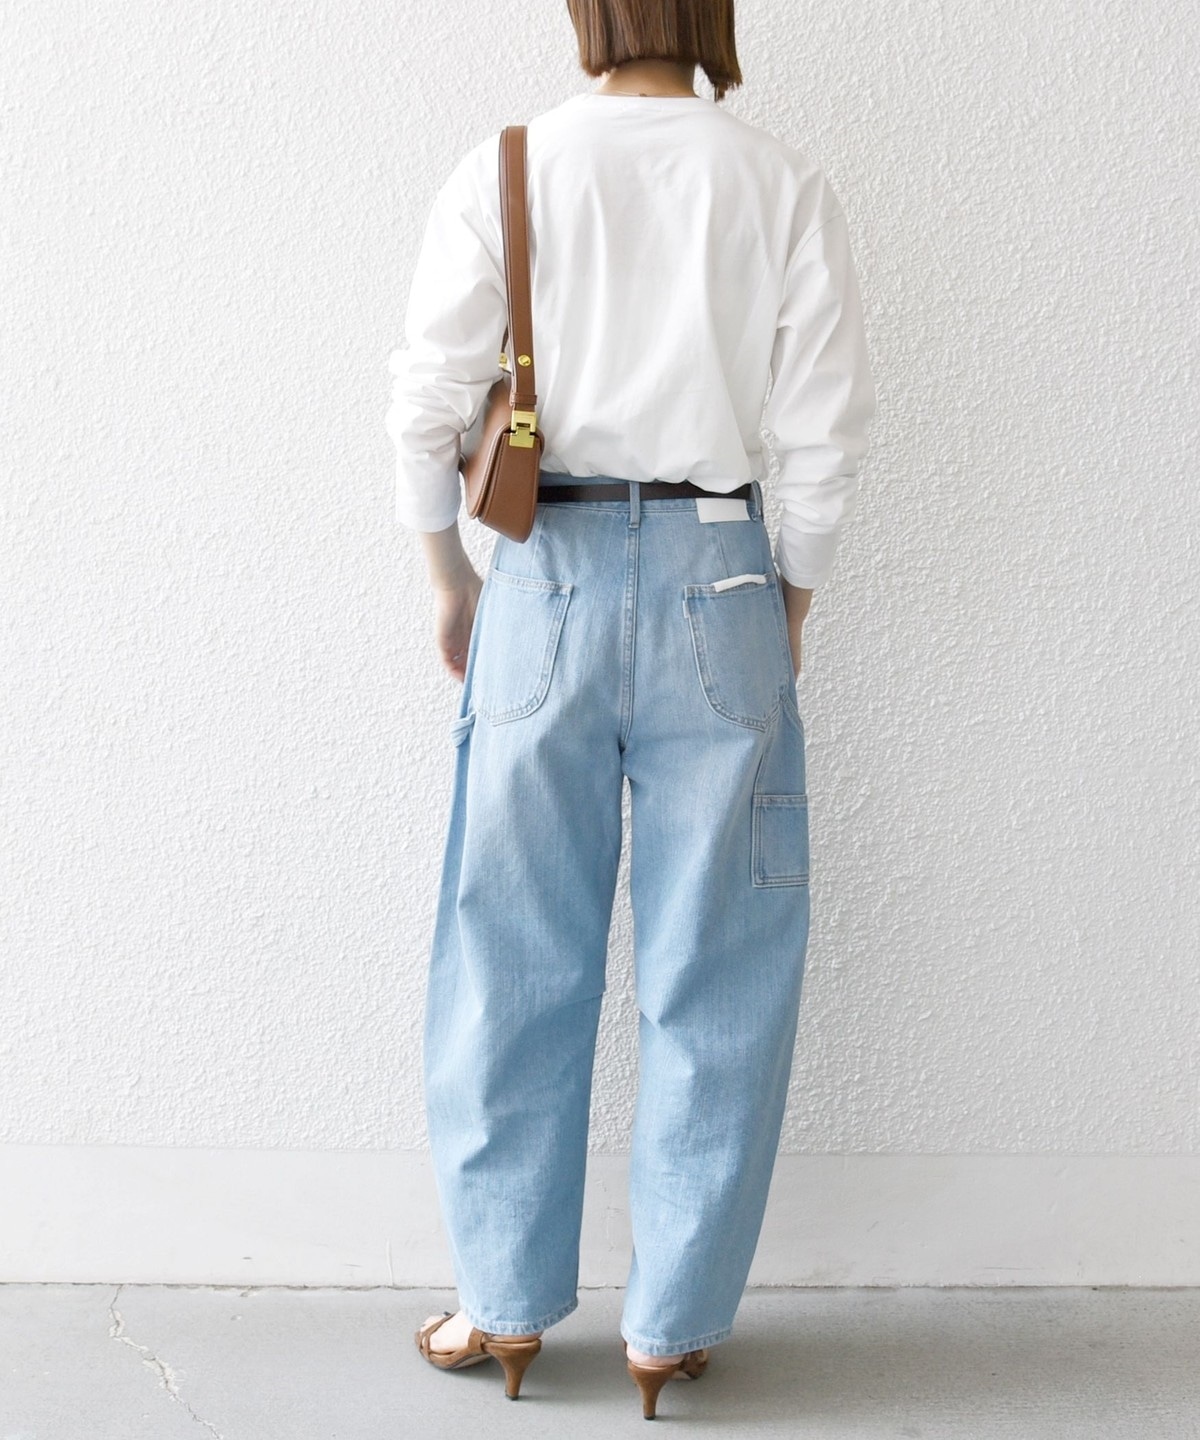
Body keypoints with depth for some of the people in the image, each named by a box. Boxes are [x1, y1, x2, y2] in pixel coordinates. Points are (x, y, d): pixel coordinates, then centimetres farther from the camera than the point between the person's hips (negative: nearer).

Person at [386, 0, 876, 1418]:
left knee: (518, 958, 12)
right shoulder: (783, 184, 0)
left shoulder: (502, 173, 0)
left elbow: (426, 405, -2)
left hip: (549, 580, 1)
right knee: (713, 972, 9)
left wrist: (449, 578, 11)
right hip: (717, 575, 0)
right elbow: (828, 424, -1)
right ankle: (673, 1323, 20)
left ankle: (507, 1302, 25)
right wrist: (793, 592, 12)